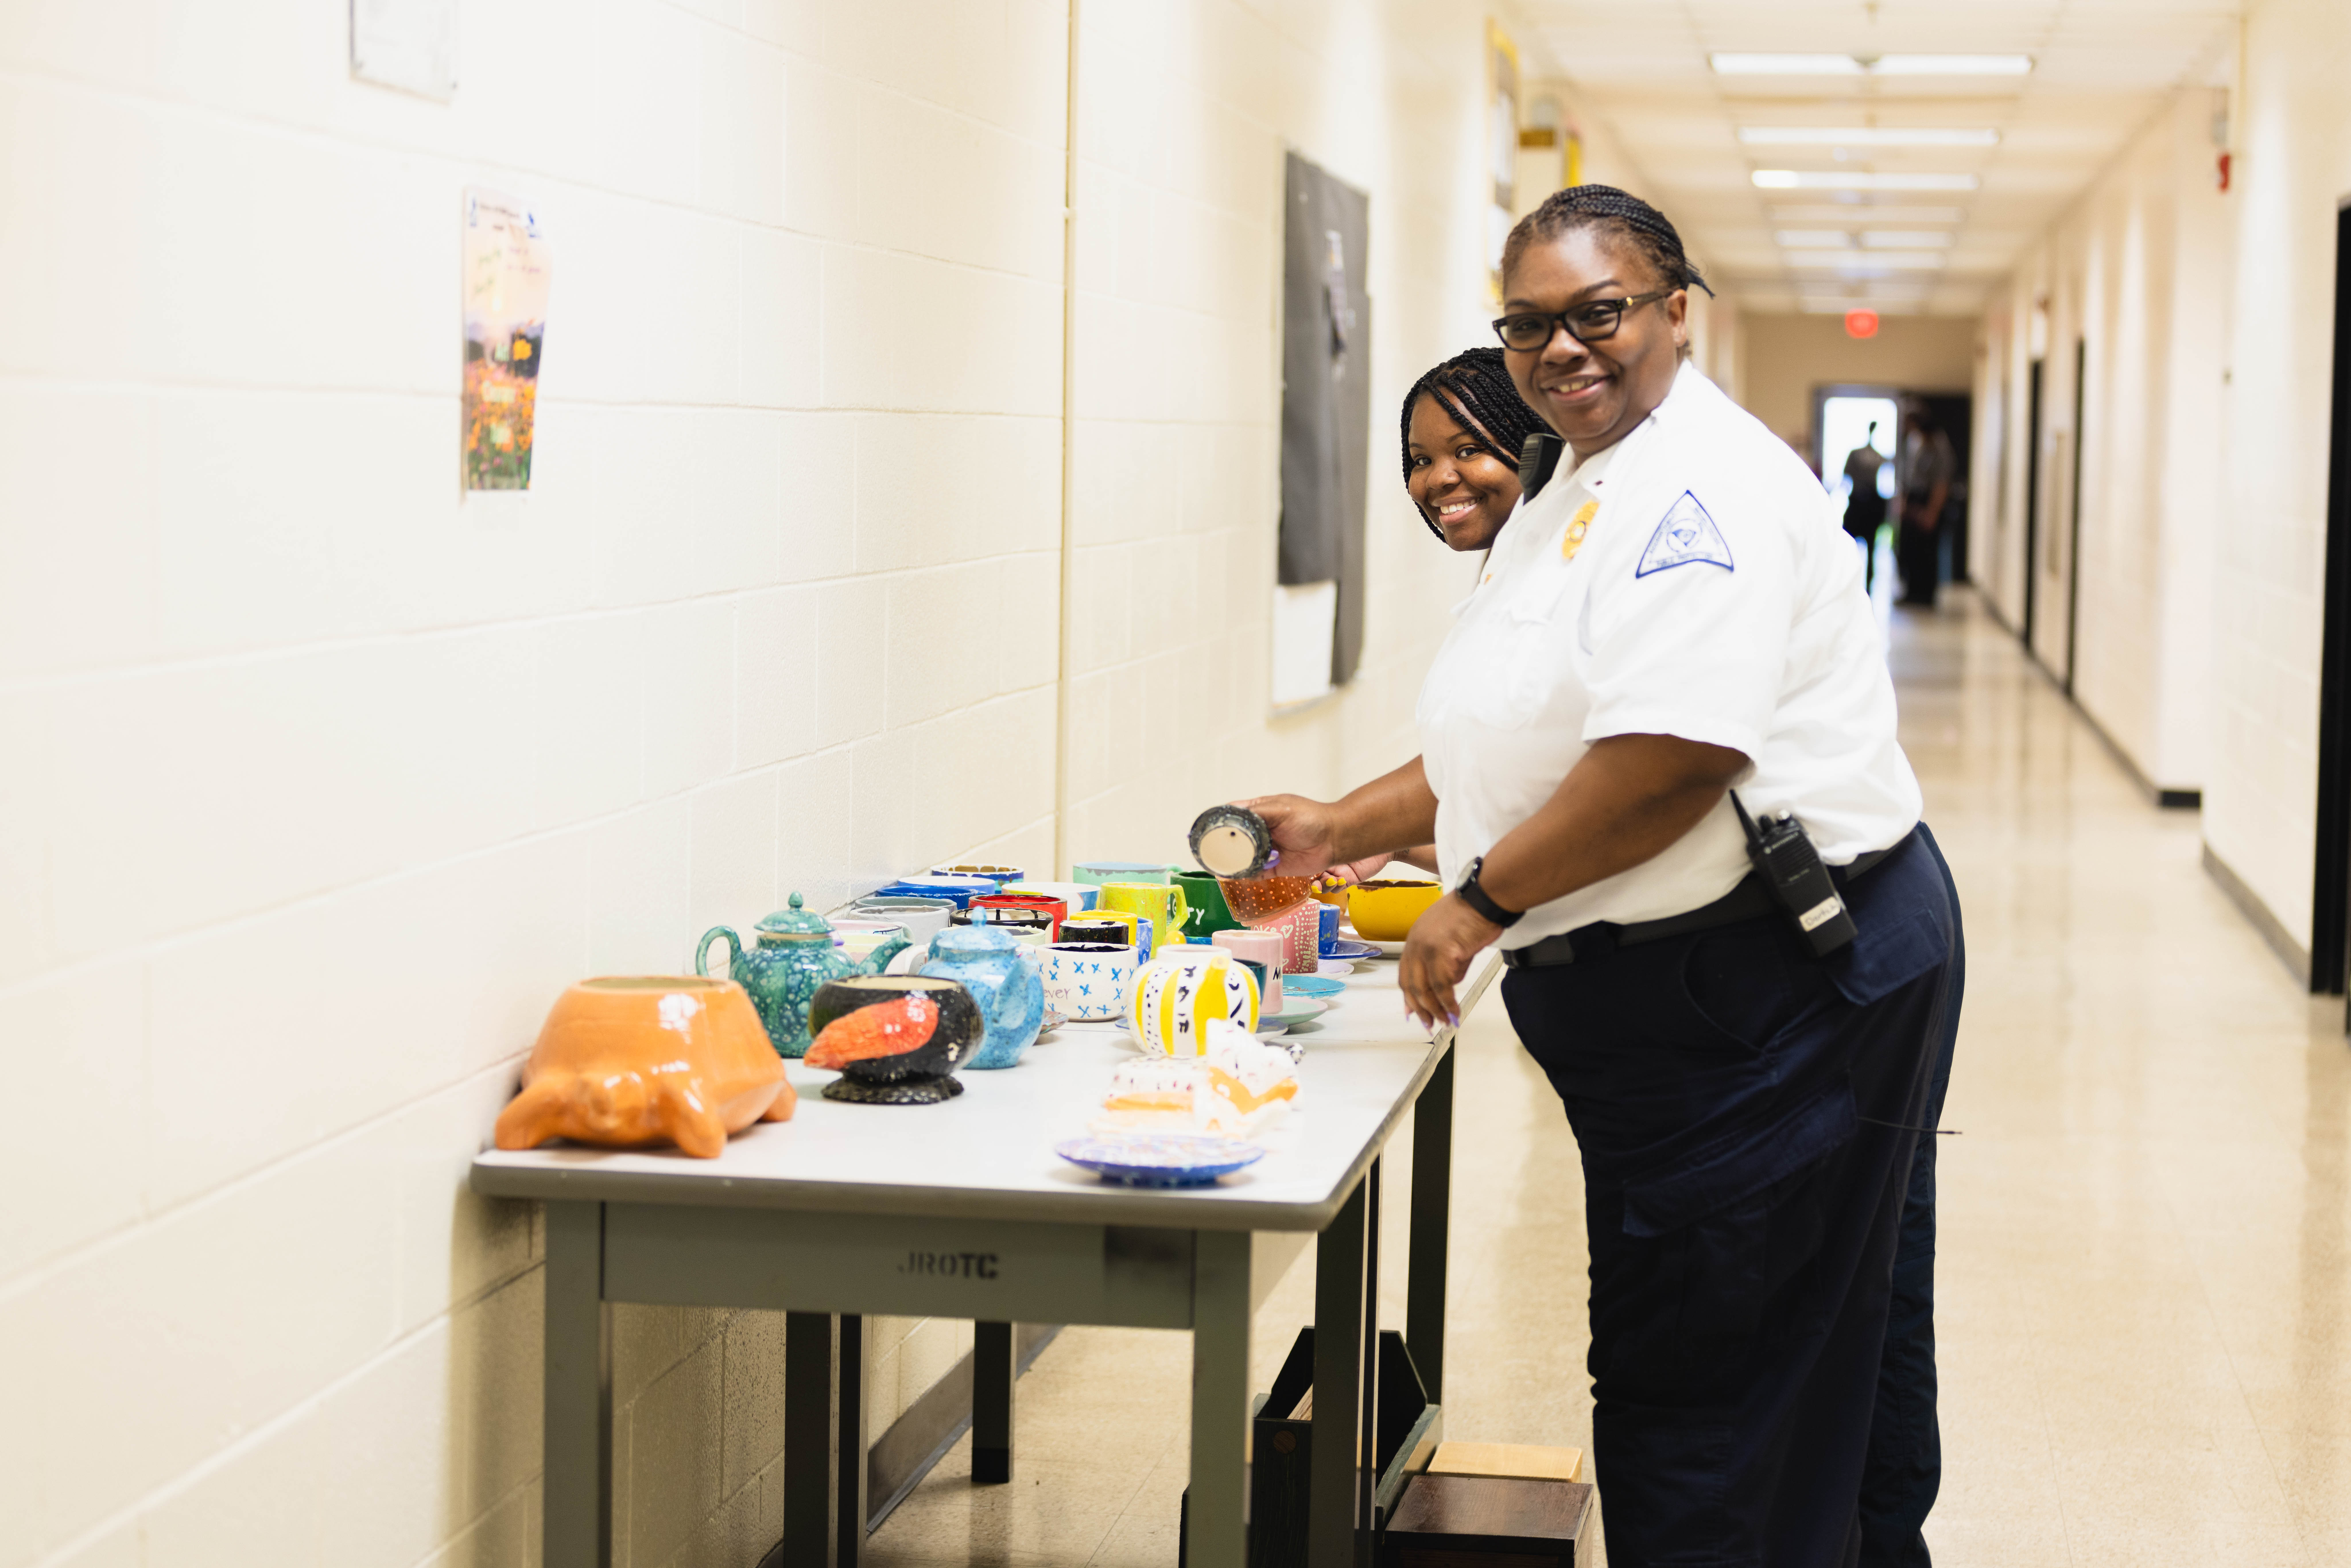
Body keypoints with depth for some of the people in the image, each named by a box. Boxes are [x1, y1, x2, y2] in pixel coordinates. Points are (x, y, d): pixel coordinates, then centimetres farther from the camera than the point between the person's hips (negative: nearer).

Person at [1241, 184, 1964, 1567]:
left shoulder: (1706, 484, -18)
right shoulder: (1577, 502, 18)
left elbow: (1672, 756, -28)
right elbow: (1532, 743, 25)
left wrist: (1483, 899, -18)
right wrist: (1348, 828, 16)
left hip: (1775, 982, -11)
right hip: (1674, 989, 11)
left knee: (1700, 1395, -4)